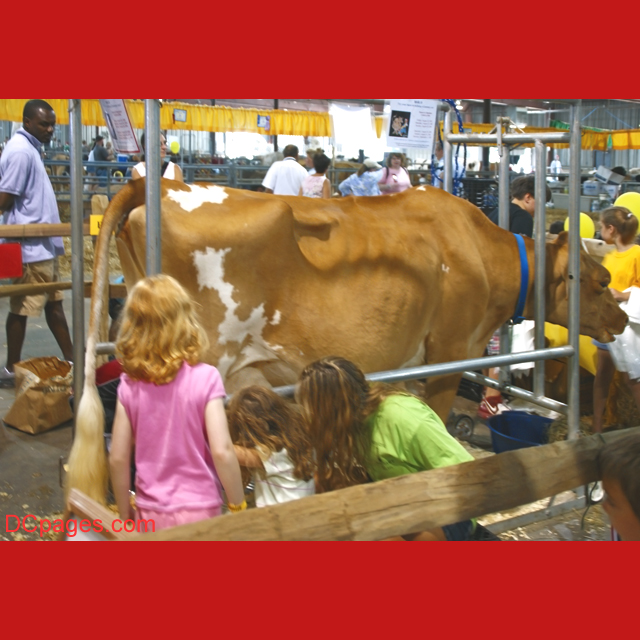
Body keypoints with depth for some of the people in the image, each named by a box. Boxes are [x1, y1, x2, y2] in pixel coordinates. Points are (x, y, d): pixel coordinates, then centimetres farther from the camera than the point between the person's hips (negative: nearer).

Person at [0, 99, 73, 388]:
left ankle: (70, 360, 22)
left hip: (44, 244, 10)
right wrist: (26, 224, -4)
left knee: (54, 303, 14)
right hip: (30, 245, -10)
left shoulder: (31, 148, 14)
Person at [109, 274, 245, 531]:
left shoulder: (130, 385, -5)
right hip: (198, 511, -3)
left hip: (149, 513, 3)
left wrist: (125, 515, 11)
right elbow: (222, 452, -17)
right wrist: (238, 508, -5)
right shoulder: (204, 379, -13)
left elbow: (117, 458, -2)